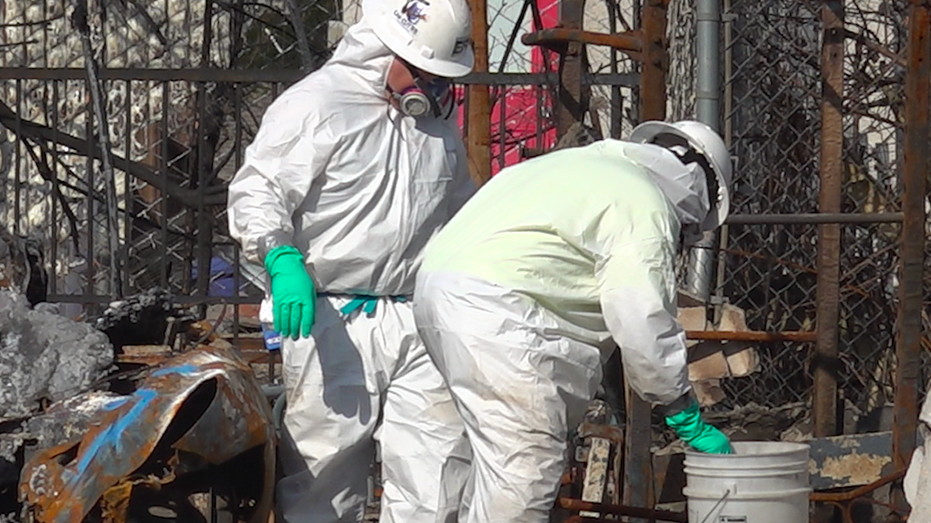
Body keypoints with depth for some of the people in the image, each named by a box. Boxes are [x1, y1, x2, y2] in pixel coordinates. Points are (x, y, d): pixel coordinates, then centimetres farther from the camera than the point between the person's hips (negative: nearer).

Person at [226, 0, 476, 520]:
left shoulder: (437, 115, 18)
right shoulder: (315, 103, -5)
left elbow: (461, 205, 33)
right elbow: (257, 190, -11)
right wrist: (282, 261, -26)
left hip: (420, 319, 5)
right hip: (334, 322, -5)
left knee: (435, 469, -4)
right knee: (324, 479, -2)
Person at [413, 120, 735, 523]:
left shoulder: (590, 166, 26)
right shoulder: (646, 206, -4)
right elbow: (644, 326, -9)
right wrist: (688, 419, 1)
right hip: (490, 305, -10)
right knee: (526, 462, -10)